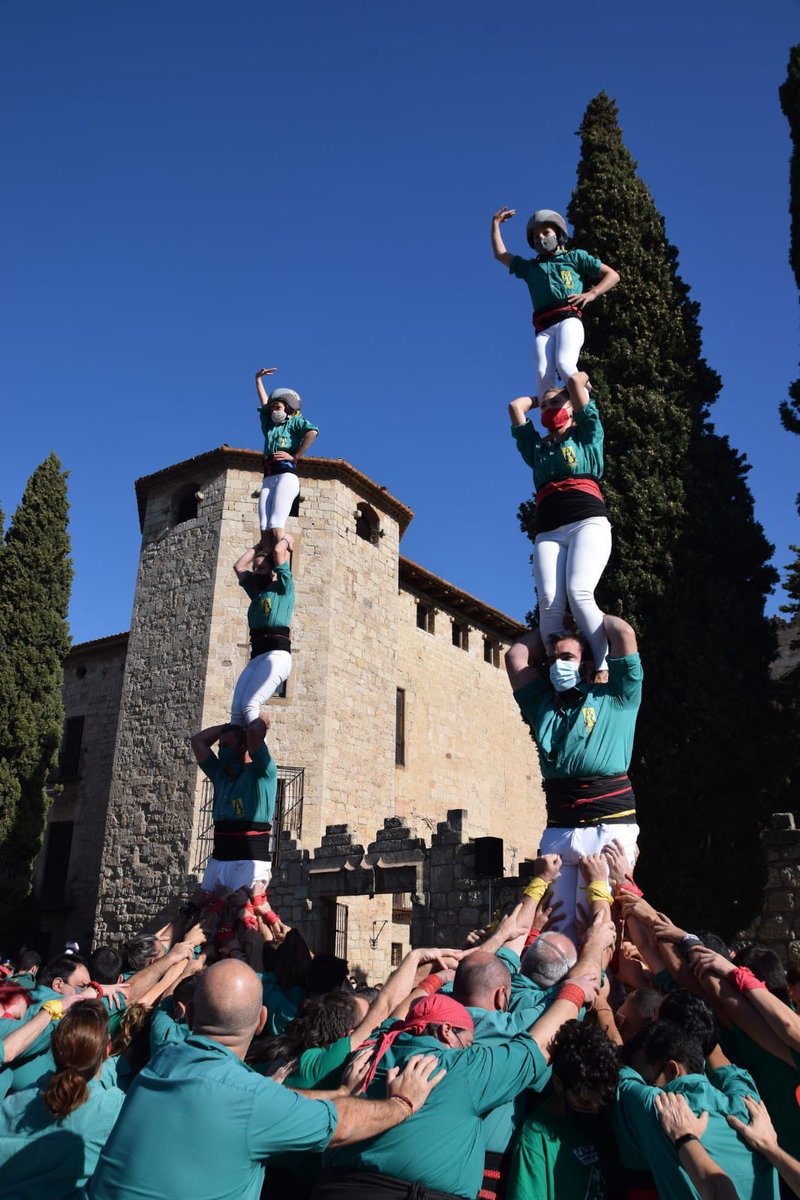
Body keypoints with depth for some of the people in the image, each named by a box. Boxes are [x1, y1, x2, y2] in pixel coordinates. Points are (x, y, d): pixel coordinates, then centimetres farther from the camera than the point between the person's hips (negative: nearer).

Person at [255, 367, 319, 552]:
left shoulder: (295, 422, 11)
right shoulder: (269, 425, 29)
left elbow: (312, 432, -9)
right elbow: (264, 402, 39)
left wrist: (295, 456, -10)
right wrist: (258, 379, 43)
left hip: (286, 476, -6)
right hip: (268, 479, 6)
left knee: (276, 524, -22)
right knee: (264, 527, -11)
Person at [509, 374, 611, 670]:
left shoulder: (587, 435, 20)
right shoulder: (536, 446, 30)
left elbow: (578, 378, 16)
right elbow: (515, 405, 30)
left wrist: (577, 387, 37)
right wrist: (540, 398, 42)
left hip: (588, 523, -3)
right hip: (548, 532, 3)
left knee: (579, 593, -26)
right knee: (550, 602, -21)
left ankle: (605, 667, -24)